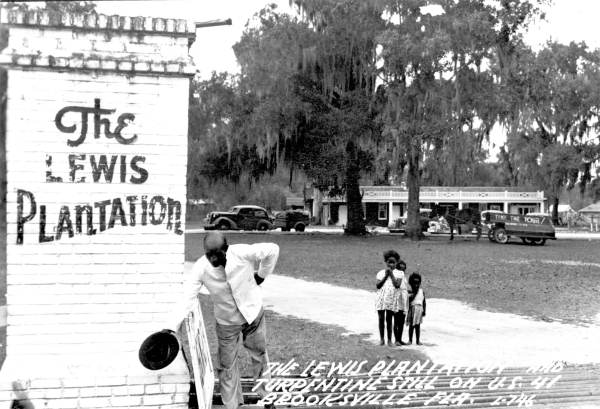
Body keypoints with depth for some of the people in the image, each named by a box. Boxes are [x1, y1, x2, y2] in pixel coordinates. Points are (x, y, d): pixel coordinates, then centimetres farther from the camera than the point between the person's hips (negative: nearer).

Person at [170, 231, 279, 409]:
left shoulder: (243, 253, -30)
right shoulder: (200, 268, -27)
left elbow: (273, 249, -15)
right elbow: (188, 298, -28)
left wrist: (261, 275, -7)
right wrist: (173, 327, -37)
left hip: (254, 315, 0)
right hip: (226, 323, 0)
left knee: (259, 356, 21)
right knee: (226, 366, 9)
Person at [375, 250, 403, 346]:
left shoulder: (397, 273, 4)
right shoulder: (381, 273, 9)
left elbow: (397, 285, -10)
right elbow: (377, 285, -2)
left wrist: (391, 274, -10)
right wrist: (385, 276, -8)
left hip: (392, 299, -2)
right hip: (381, 298, 2)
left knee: (389, 319, 1)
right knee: (381, 319, 4)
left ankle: (389, 340, 8)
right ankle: (382, 339, 13)